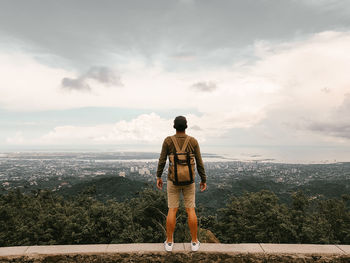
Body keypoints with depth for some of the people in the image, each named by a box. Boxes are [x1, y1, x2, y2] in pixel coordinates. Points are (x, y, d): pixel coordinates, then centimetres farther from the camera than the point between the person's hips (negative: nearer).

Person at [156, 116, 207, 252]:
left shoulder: (168, 141, -10)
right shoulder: (193, 141, -7)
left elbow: (162, 161, -6)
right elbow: (199, 163, -4)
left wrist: (158, 177, 7)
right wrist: (204, 180, 6)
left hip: (173, 180, 0)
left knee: (172, 210, 9)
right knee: (191, 210, 10)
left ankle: (169, 242, 16)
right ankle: (194, 242, 16)